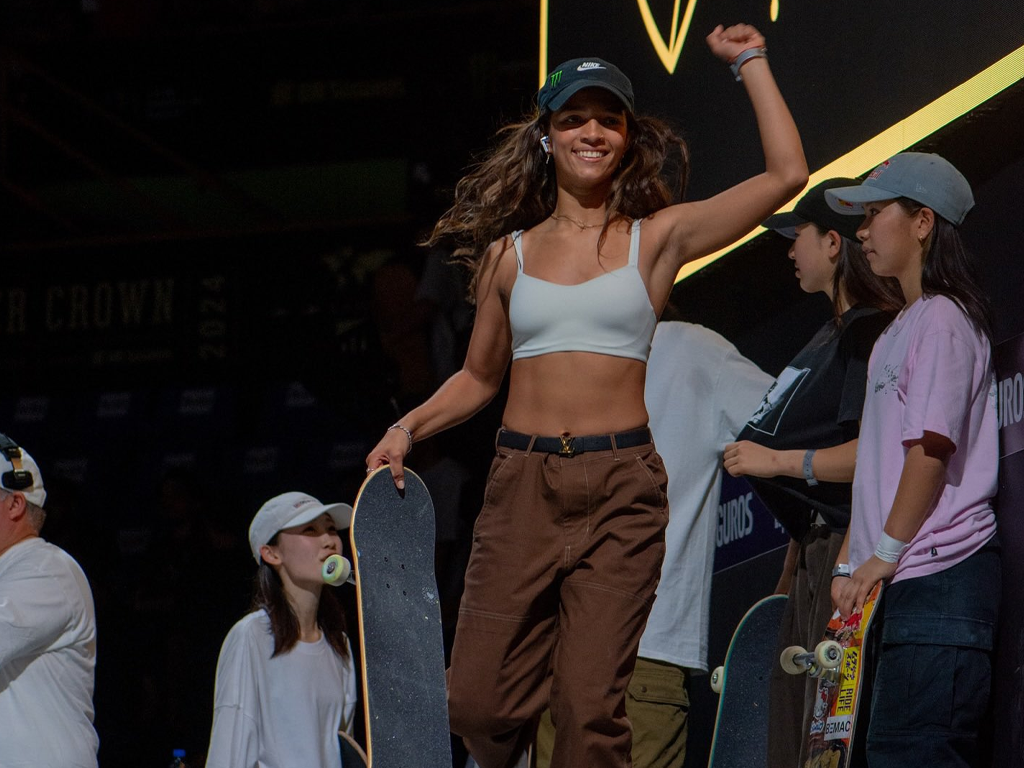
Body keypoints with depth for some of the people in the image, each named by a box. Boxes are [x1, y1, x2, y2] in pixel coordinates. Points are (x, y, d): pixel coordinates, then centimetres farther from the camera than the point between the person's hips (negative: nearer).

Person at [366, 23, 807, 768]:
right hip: (524, 481, 2)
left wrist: (750, 62, 6)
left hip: (620, 485, -2)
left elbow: (787, 175, 0)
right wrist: (410, 426, 5)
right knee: (476, 705, -3)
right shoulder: (509, 253, 12)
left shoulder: (657, 238, 6)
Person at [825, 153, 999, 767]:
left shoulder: (941, 318, -6)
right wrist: (851, 563, 18)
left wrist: (886, 553, -13)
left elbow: (931, 447, -15)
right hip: (904, 580, 10)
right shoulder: (899, 332, 25)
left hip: (942, 572, -10)